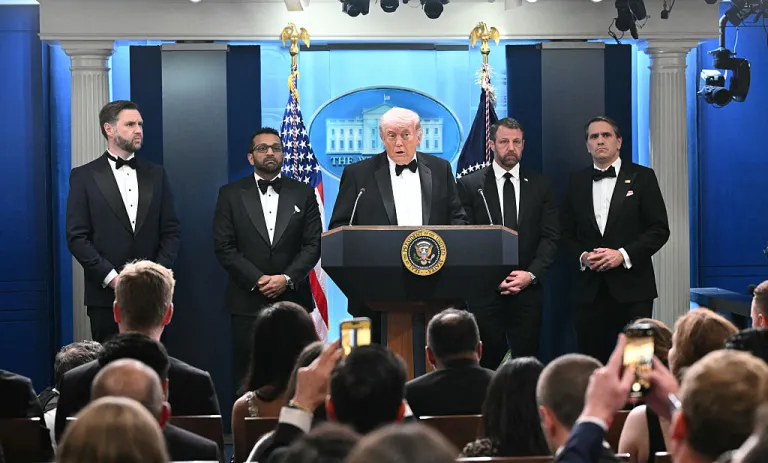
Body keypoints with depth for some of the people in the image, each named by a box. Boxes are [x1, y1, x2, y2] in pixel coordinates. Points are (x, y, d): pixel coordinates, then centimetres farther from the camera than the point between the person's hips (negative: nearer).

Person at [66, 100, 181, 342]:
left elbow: (172, 230, 10)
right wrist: (112, 278, -12)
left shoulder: (156, 174, 12)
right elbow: (77, 237, -4)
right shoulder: (84, 176, 2)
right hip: (106, 295, -2)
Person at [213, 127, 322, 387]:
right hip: (248, 300, -1)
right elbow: (223, 247, 1)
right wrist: (257, 280, -9)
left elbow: (313, 244, 5)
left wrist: (287, 278, -10)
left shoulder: (303, 194, 10)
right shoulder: (231, 195, 7)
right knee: (247, 375, -1)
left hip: (293, 298, 1)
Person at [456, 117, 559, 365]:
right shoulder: (469, 185, 3)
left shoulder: (541, 185, 8)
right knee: (485, 364, 2)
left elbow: (550, 237, 5)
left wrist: (531, 274, -9)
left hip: (528, 289, 1)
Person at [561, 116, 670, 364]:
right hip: (590, 289, 3)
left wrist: (624, 254, -13)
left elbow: (660, 229, -1)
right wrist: (582, 257, -6)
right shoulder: (577, 183, 13)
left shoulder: (642, 177, 3)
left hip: (632, 287, -3)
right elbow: (568, 234, 15)